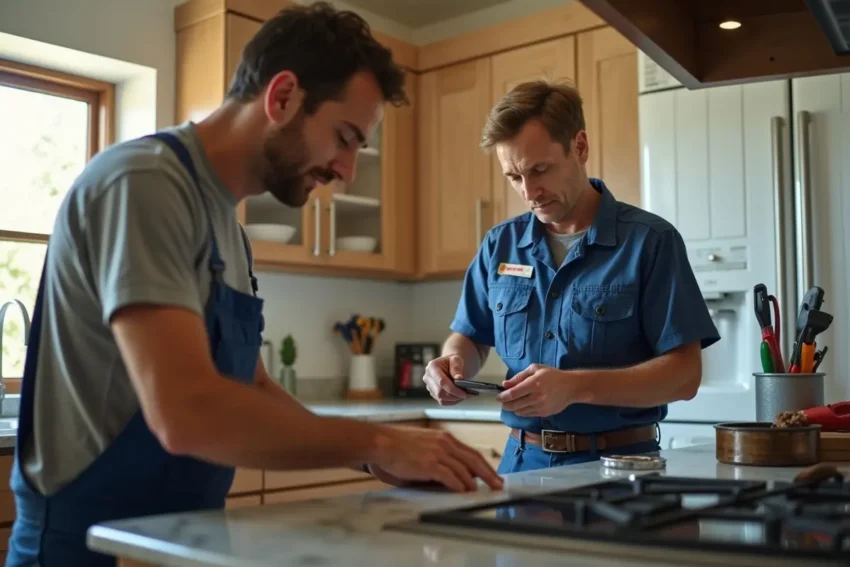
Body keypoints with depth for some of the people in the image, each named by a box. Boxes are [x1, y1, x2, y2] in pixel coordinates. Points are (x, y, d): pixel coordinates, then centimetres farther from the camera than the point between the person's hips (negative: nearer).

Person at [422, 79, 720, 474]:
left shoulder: (649, 241, -5)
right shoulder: (499, 245, 8)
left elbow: (684, 374, -8)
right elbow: (471, 338, 18)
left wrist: (577, 387, -21)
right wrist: (453, 362, -5)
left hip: (617, 461, -3)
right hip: (522, 460, 3)